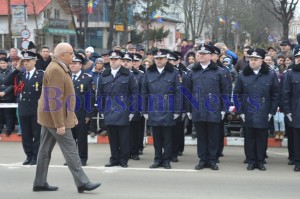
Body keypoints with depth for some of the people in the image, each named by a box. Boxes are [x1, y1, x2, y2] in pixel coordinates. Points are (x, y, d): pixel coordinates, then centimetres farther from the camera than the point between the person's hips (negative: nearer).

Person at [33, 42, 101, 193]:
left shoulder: (59, 68, 13)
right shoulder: (56, 70, -19)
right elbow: (55, 100, -24)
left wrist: (72, 115, 20)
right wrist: (60, 124, -24)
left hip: (48, 117, 10)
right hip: (55, 118, -10)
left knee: (45, 150, 12)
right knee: (70, 150, -6)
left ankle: (40, 183, 17)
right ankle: (82, 182, -2)